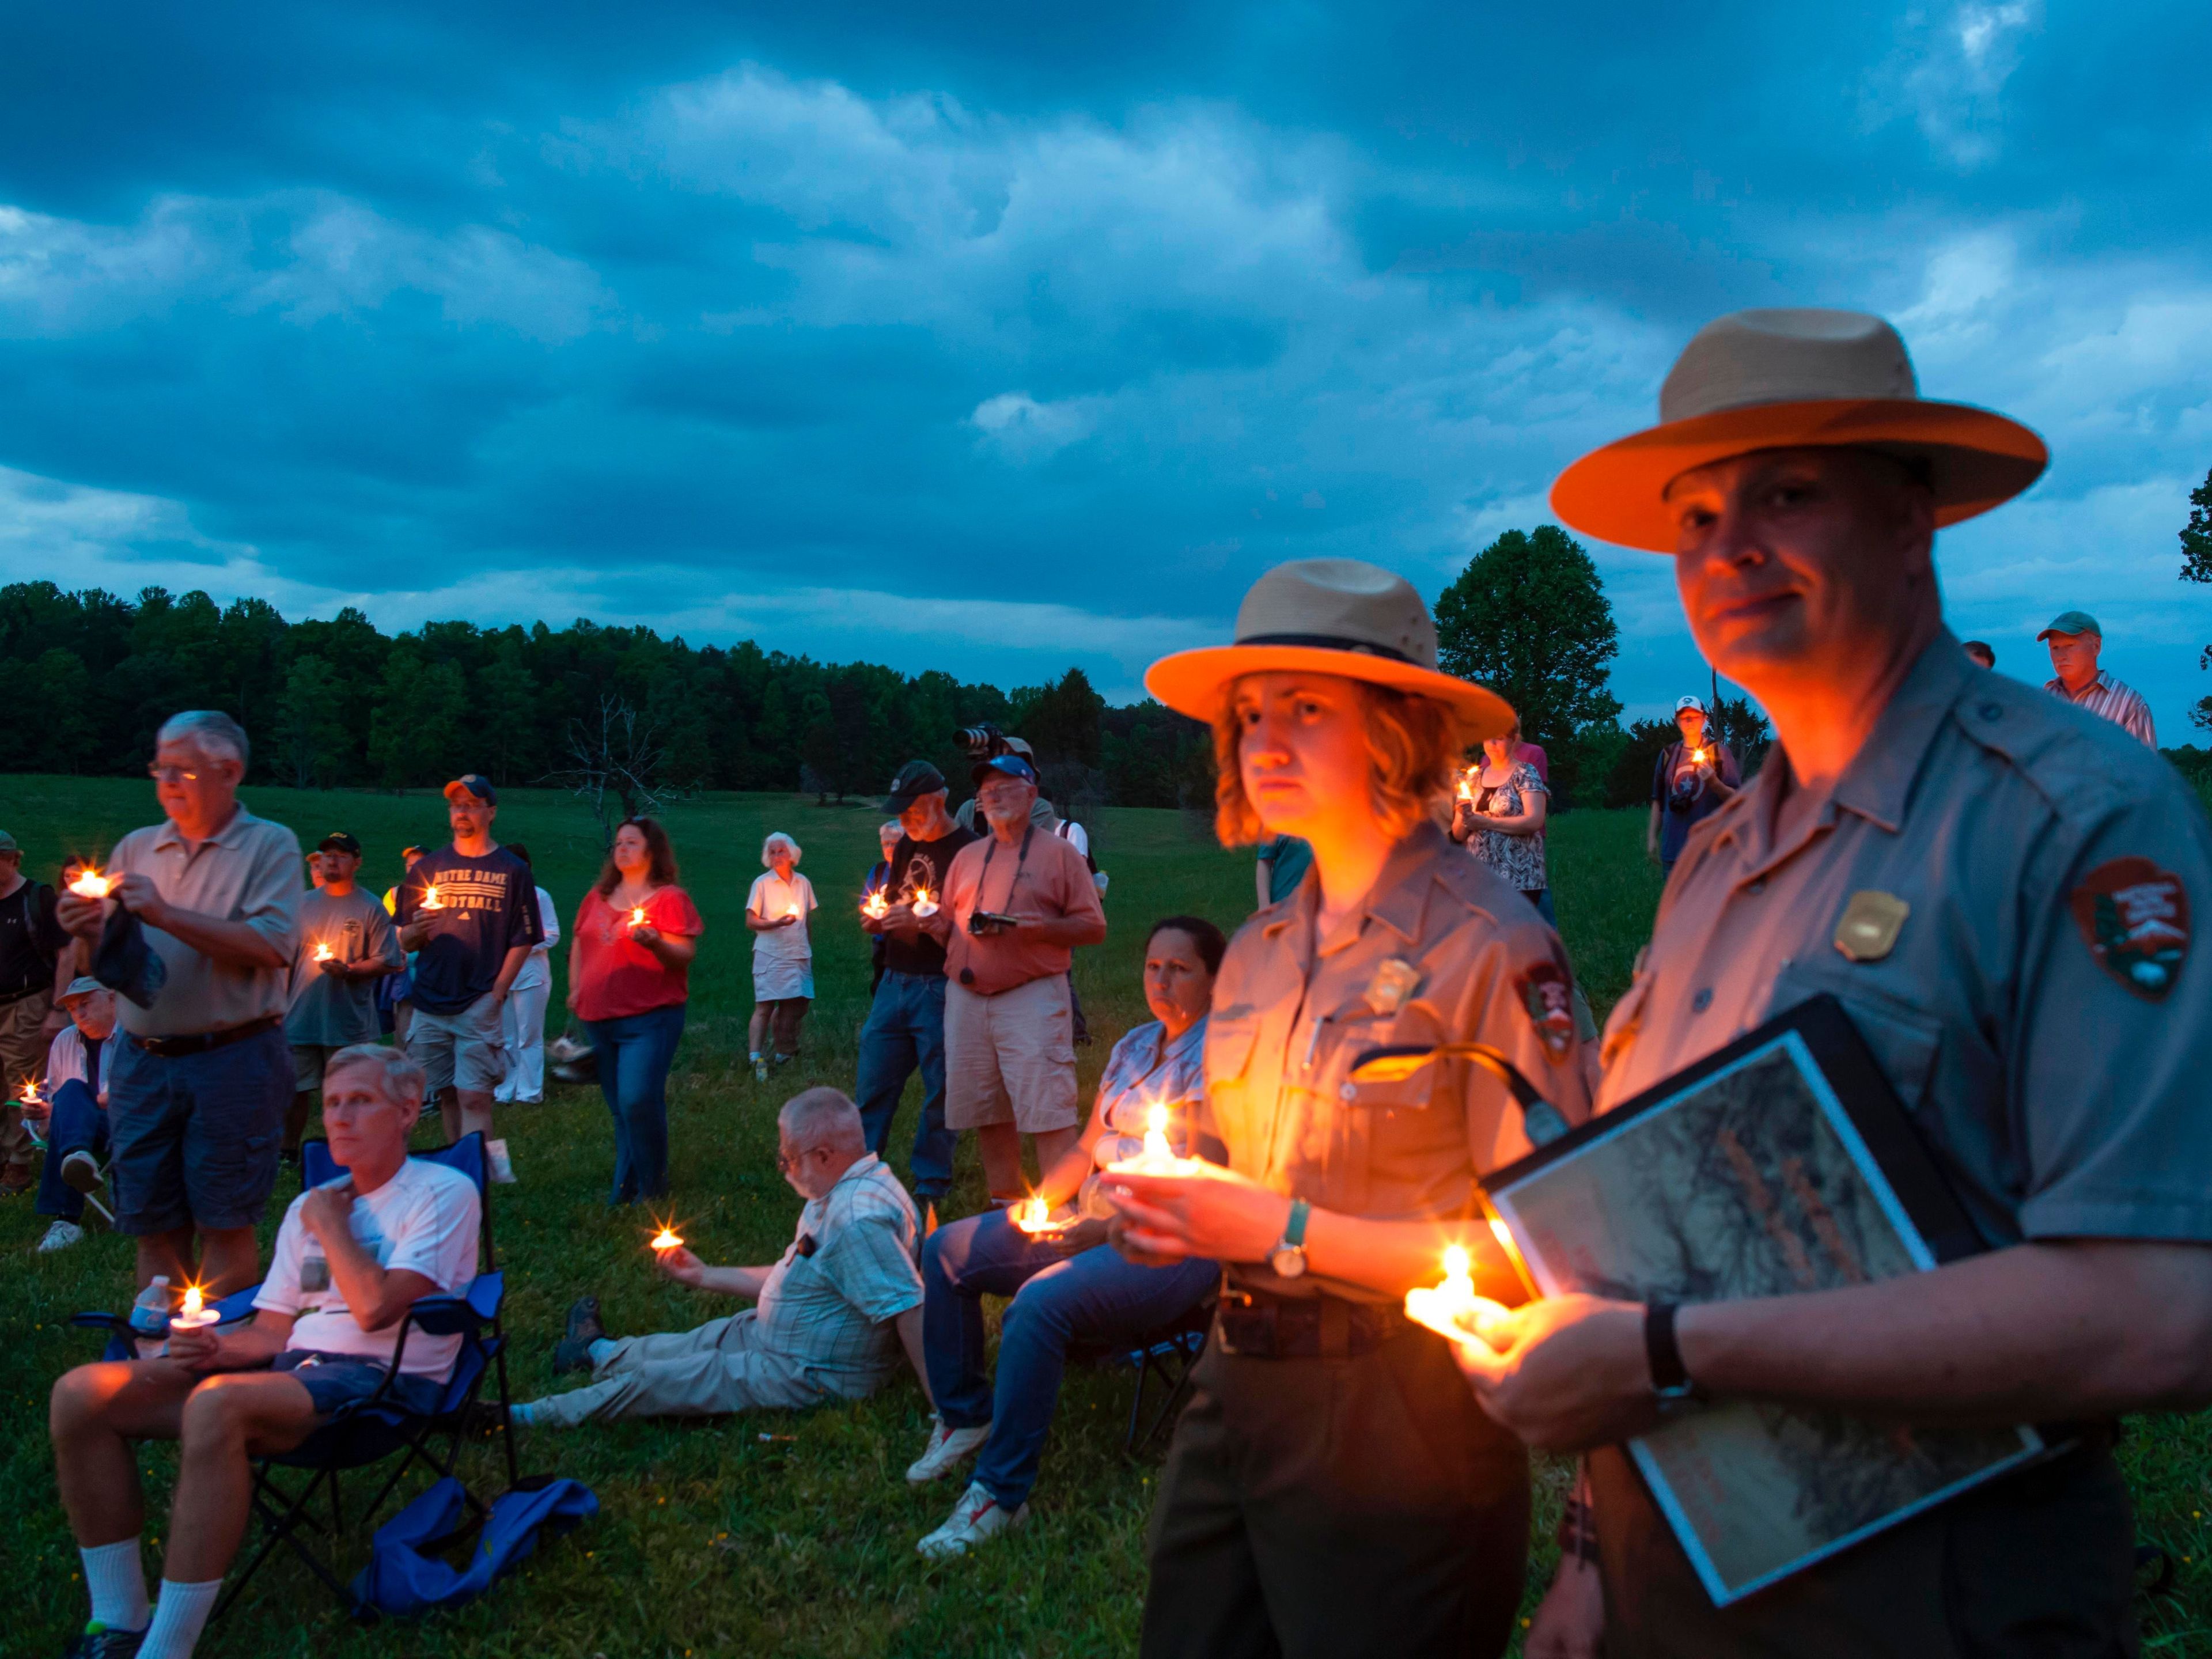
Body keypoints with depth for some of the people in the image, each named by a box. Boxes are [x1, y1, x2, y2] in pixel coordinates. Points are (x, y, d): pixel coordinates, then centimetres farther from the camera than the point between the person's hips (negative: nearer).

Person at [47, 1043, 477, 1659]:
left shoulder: (443, 1192, 0)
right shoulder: (311, 1206, 22)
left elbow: (375, 1309, -15)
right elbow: (272, 1331, 17)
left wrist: (330, 1226, -1)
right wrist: (216, 1348, -5)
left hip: (388, 1380, -8)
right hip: (294, 1367, 8)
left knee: (218, 1404, -37)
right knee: (80, 1394, -10)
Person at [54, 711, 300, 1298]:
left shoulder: (269, 845, -2)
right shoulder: (136, 849, 12)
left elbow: (273, 946, -17)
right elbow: (107, 966, 14)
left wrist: (166, 915, -18)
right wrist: (90, 932, -9)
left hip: (233, 1058, -5)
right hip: (142, 1061, 5)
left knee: (225, 1224, 1)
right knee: (152, 1222, 10)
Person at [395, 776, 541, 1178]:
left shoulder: (512, 870, 5)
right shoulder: (426, 868, 12)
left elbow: (523, 939, 1)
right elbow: (403, 940, 14)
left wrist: (498, 992, -8)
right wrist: (417, 930, -10)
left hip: (480, 1005, -4)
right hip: (429, 1005, 4)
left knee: (474, 1097, -10)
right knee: (447, 1095, 9)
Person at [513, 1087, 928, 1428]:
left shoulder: (859, 1221, -32)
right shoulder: (839, 1194, 3)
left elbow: (909, 1309, -36)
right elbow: (792, 1278, 15)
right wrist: (703, 1275, 17)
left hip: (812, 1379, -9)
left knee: (653, 1381, 0)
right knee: (696, 1343, 23)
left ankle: (538, 1417, 19)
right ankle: (600, 1351, 51)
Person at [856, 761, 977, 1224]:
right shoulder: (907, 846, 14)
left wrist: (923, 923, -21)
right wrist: (879, 920, 4)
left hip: (939, 989, -7)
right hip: (894, 984, 7)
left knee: (940, 1093, 1)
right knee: (872, 1088, 7)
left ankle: (928, 1194, 10)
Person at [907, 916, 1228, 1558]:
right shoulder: (1133, 1046, 17)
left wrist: (1098, 1230, -21)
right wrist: (1037, 1202, 2)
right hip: (1094, 1221, 9)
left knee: (1039, 1302, -33)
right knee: (946, 1251, 2)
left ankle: (1001, 1495, -23)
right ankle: (964, 1417, 13)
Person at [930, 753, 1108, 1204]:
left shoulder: (1059, 853, 4)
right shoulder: (967, 857, 19)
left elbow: (1094, 927, 0)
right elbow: (949, 923, 22)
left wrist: (1043, 928, -16)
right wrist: (937, 925, 0)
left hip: (1032, 997, -5)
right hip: (966, 998, 5)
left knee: (1049, 1109, -11)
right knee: (986, 1112, 8)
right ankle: (1005, 1205, 20)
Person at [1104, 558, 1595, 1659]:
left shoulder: (1491, 947, -15)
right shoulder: (1258, 952, 7)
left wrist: (1287, 1233, -20)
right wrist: (1175, 1213, -2)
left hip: (1398, 1427, -6)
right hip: (1237, 1390, 7)